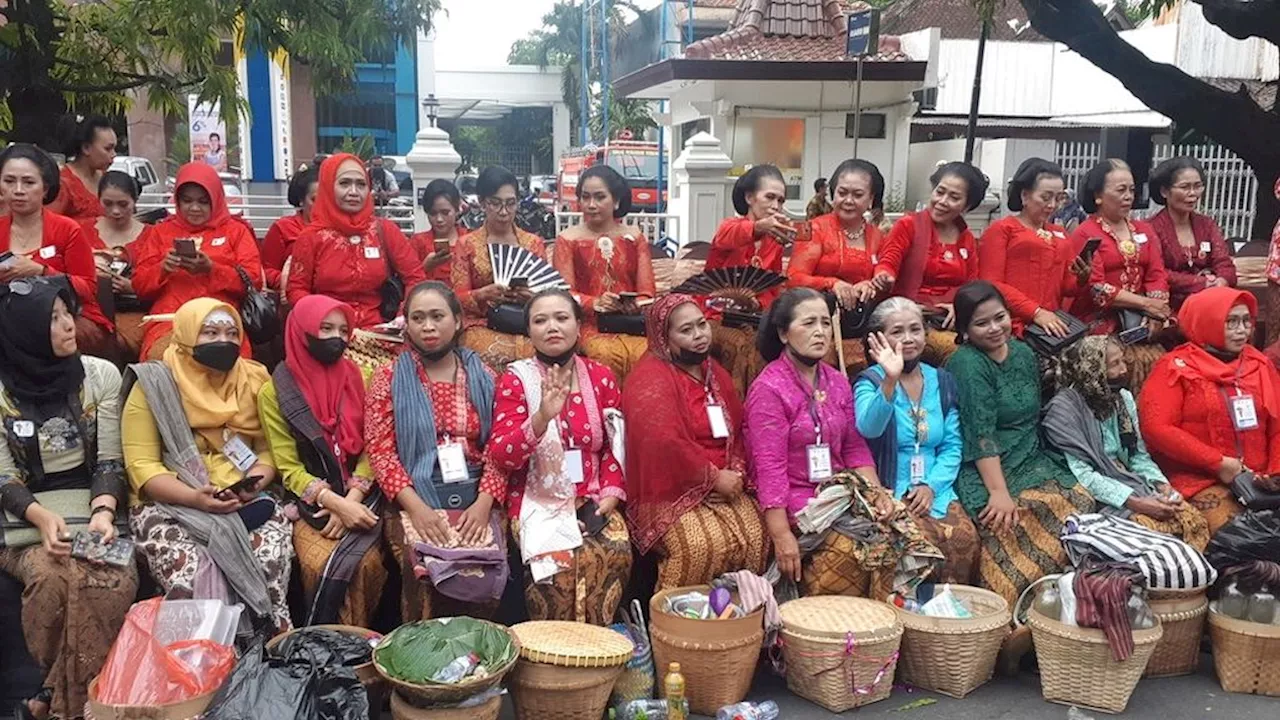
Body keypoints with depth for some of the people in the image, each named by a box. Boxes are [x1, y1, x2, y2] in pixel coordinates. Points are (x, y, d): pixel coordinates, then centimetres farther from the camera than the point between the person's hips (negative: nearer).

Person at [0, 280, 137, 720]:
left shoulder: (101, 375, 3)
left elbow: (110, 461, 1)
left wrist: (103, 511, -18)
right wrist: (42, 517, -21)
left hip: (91, 513, 1)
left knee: (116, 581, -31)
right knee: (51, 578, -34)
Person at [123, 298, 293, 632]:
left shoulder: (253, 380, 11)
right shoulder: (153, 385, 0)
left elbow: (267, 447, 10)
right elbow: (142, 467, -5)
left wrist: (256, 479, -13)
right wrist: (194, 497, -20)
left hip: (243, 502, 3)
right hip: (169, 504, -2)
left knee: (271, 557, -27)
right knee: (193, 576, -32)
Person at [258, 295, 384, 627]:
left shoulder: (359, 379, 6)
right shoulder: (275, 392, -1)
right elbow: (289, 469, -4)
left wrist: (351, 500, -13)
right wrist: (335, 502, -19)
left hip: (360, 497, 1)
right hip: (311, 504, -1)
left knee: (366, 562, -26)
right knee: (318, 564, -29)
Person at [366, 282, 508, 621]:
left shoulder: (483, 377, 12)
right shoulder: (388, 379, 7)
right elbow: (381, 451, -2)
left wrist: (483, 503, -10)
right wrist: (417, 508, -14)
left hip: (474, 501, 2)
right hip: (415, 501, -1)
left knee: (485, 570, -24)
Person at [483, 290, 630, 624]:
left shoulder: (601, 377, 9)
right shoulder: (515, 380, -1)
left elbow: (615, 445, 14)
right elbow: (500, 455, -11)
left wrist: (612, 492, -2)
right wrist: (542, 417, -27)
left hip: (592, 501, 3)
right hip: (538, 501, -3)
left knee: (616, 551, -26)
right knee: (559, 559, -30)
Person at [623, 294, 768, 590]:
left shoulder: (716, 373, 17)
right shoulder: (650, 378, -10)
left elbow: (738, 429, 18)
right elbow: (665, 443, -21)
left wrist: (736, 472, -2)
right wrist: (714, 477, -15)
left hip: (724, 487, 7)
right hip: (672, 492, -7)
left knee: (757, 536, -18)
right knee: (703, 545, -31)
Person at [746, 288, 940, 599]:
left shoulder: (837, 382, 14)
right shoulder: (769, 389, -10)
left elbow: (854, 447, 14)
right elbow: (770, 469, -15)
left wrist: (877, 492, -4)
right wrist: (782, 536, -21)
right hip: (797, 501, -7)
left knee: (904, 535, -15)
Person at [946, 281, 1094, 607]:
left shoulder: (1023, 354, 11)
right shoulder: (966, 363, -11)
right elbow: (982, 434, -18)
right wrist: (998, 491, -24)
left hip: (1031, 460, 7)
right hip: (985, 470, -7)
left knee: (1080, 503, -18)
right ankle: (1007, 609, -18)